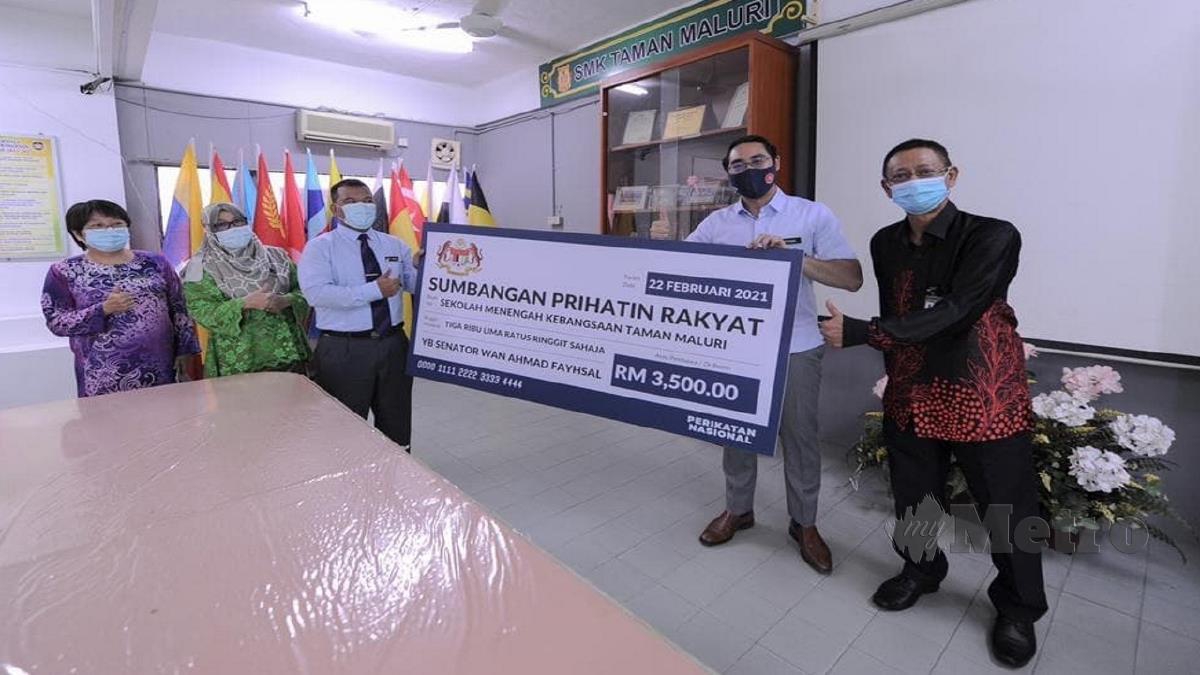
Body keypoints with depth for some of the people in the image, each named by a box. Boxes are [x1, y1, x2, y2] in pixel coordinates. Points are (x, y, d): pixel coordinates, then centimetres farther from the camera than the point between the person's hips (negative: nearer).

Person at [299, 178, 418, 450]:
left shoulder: (395, 245, 10)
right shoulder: (320, 247, -3)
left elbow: (418, 285, 3)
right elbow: (316, 293, -19)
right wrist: (374, 290, -22)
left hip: (394, 344, 4)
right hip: (344, 350, -4)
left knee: (397, 424, 17)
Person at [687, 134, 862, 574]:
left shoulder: (813, 215, -2)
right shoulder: (716, 223, 6)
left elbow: (852, 278, -11)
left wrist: (793, 256, -23)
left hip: (795, 348, -2)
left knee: (799, 436, 9)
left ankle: (804, 524, 30)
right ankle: (737, 509, 35)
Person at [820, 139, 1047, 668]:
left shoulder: (992, 237, -15)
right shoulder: (885, 244, 3)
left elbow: (952, 313, -26)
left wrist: (859, 334, -29)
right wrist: (896, 375, 12)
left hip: (984, 396, -4)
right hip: (911, 396, 5)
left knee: (1007, 506, 10)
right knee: (912, 496, 17)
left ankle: (1018, 609, 35)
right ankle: (921, 569, 44)